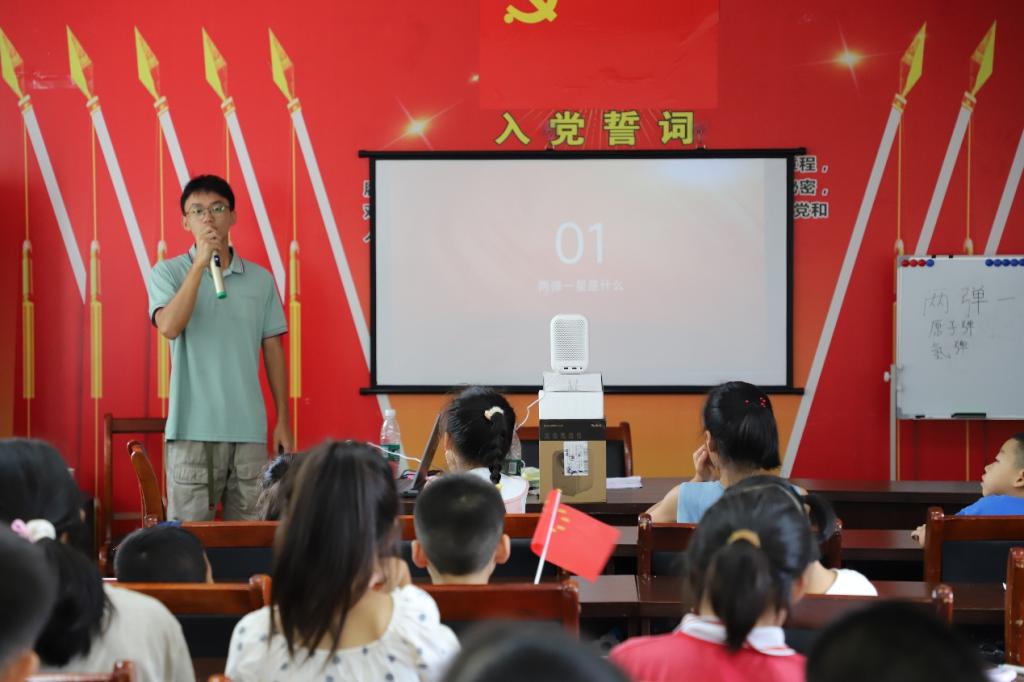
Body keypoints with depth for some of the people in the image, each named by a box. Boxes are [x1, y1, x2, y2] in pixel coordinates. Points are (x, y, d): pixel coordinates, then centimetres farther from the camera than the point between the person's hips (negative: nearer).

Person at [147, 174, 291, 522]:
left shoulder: (260, 279, 9)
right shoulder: (169, 272, 2)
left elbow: (273, 350, 12)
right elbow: (169, 326, -16)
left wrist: (283, 420, 8)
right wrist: (200, 263, -18)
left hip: (249, 428, 3)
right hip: (193, 428, -3)